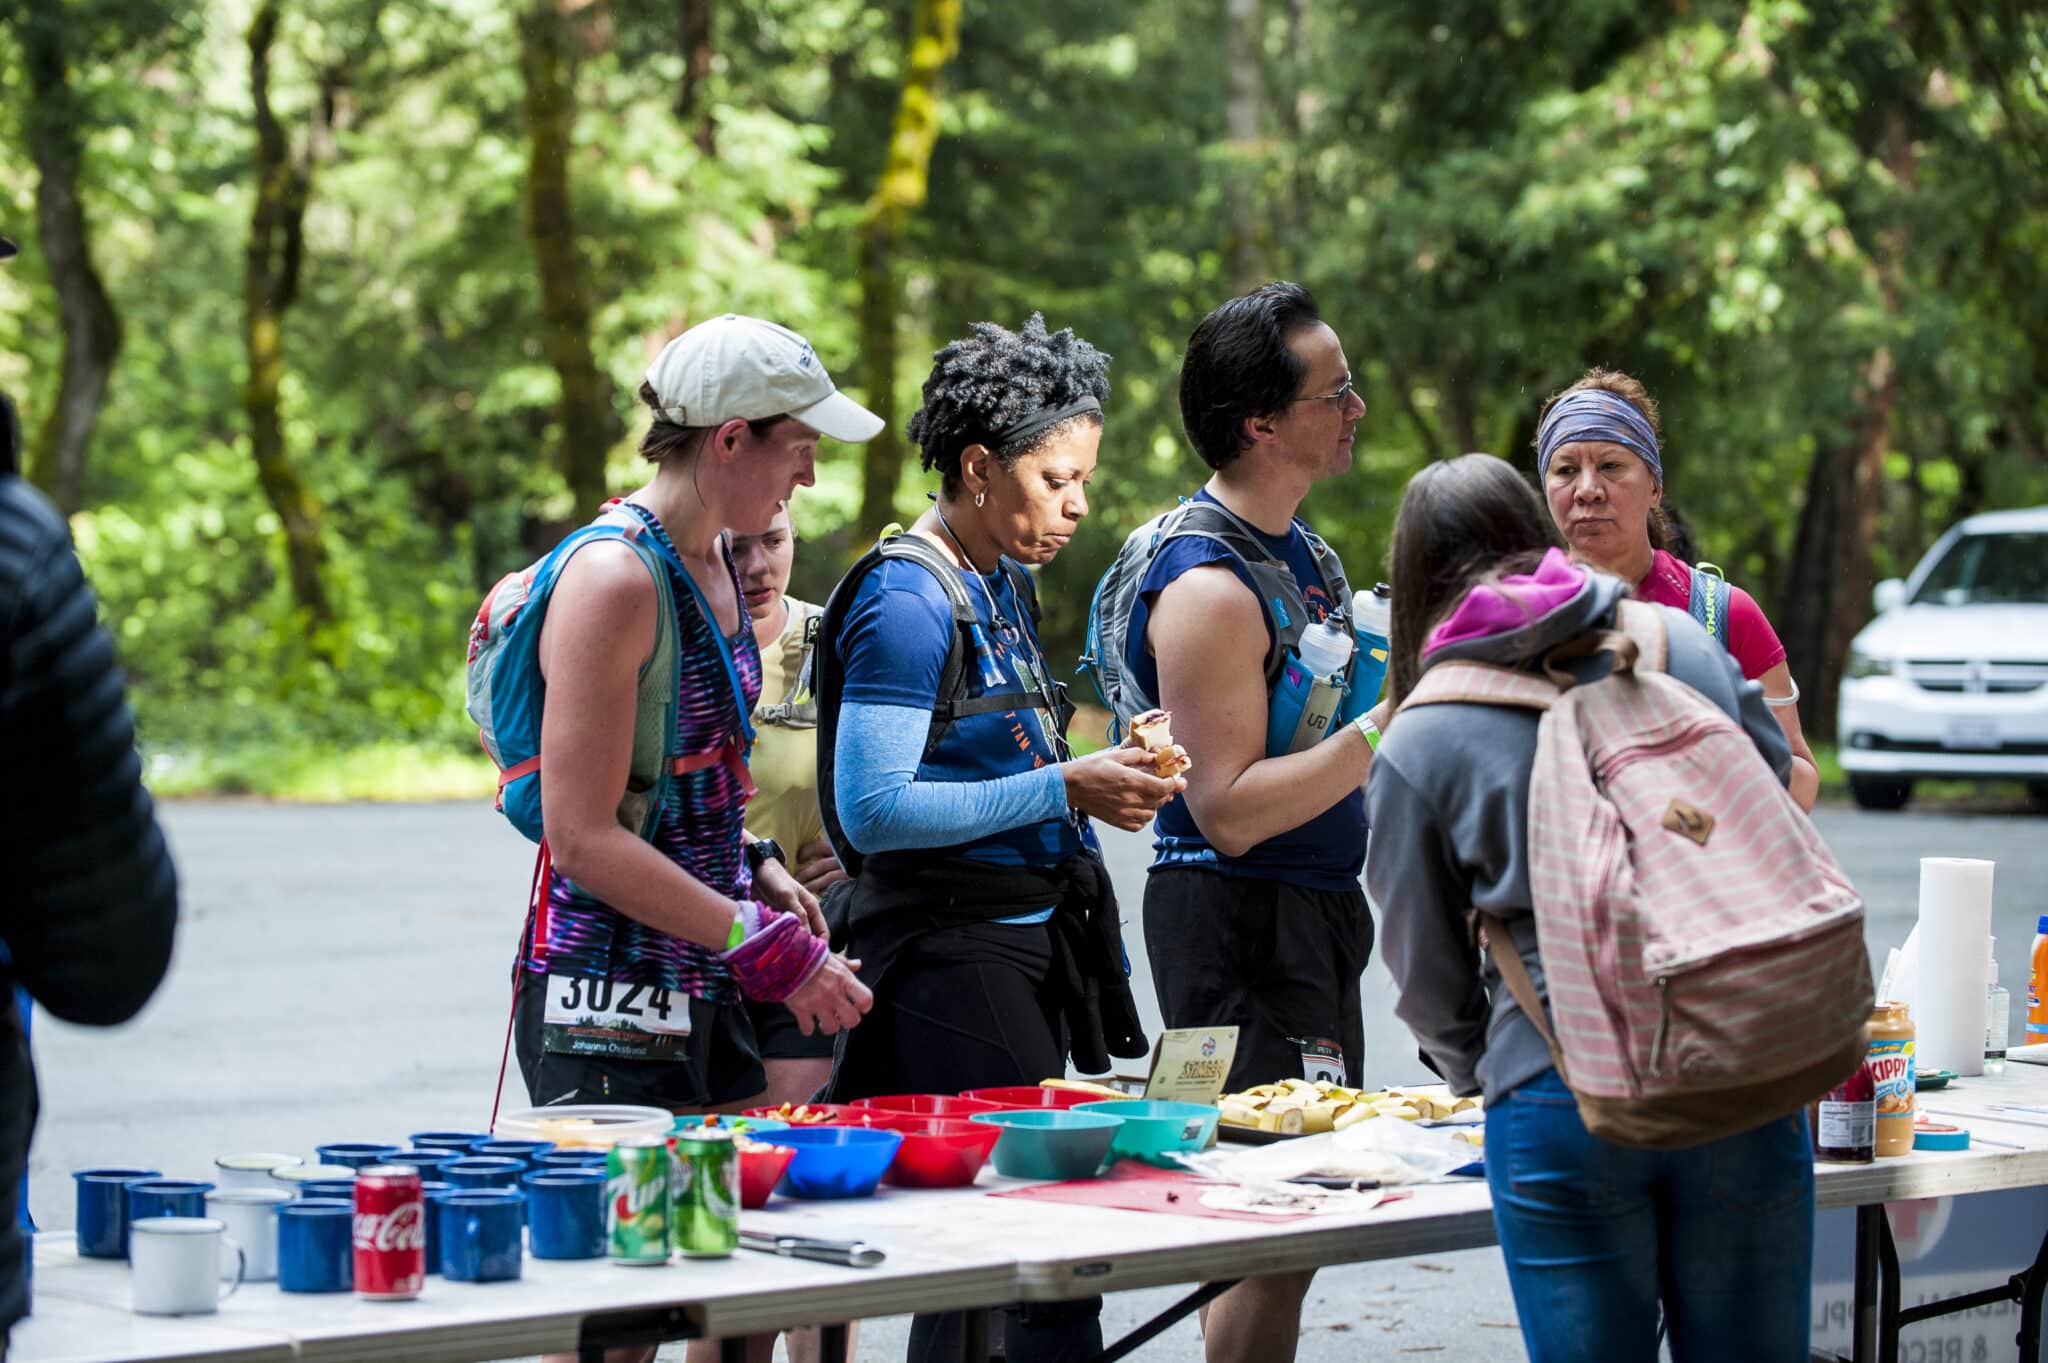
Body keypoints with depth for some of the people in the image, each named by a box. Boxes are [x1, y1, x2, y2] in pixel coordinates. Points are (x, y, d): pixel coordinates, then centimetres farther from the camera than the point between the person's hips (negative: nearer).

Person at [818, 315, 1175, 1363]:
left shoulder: (1004, 585, 15)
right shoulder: (906, 600, -13)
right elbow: (873, 809, -19)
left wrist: (1106, 773, 8)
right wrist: (1062, 788, -17)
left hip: (1030, 944, 9)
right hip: (947, 952, -9)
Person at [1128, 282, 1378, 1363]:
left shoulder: (1300, 545, 13)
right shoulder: (1209, 586, -19)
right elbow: (1232, 810, -23)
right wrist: (1381, 731, -26)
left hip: (1317, 909, 10)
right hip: (1239, 919, -10)